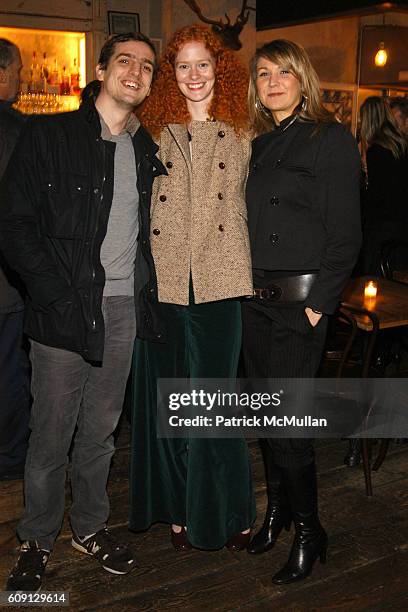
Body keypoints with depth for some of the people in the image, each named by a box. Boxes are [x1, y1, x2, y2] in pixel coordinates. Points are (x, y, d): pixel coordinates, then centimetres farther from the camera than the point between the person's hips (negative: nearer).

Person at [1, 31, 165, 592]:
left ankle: (90, 526, 32)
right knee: (51, 434, 4)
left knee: (100, 430, 14)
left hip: (124, 310, 4)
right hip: (65, 310, -4)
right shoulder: (48, 136, -3)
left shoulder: (145, 151, 12)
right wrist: (58, 294, -13)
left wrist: (145, 290, 5)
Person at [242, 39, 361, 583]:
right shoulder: (258, 145, 14)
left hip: (301, 302, -6)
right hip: (254, 298, 7)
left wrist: (318, 304, -15)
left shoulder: (332, 140, -5)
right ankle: (278, 509, 32)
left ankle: (309, 532, 15)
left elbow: (345, 236, -10)